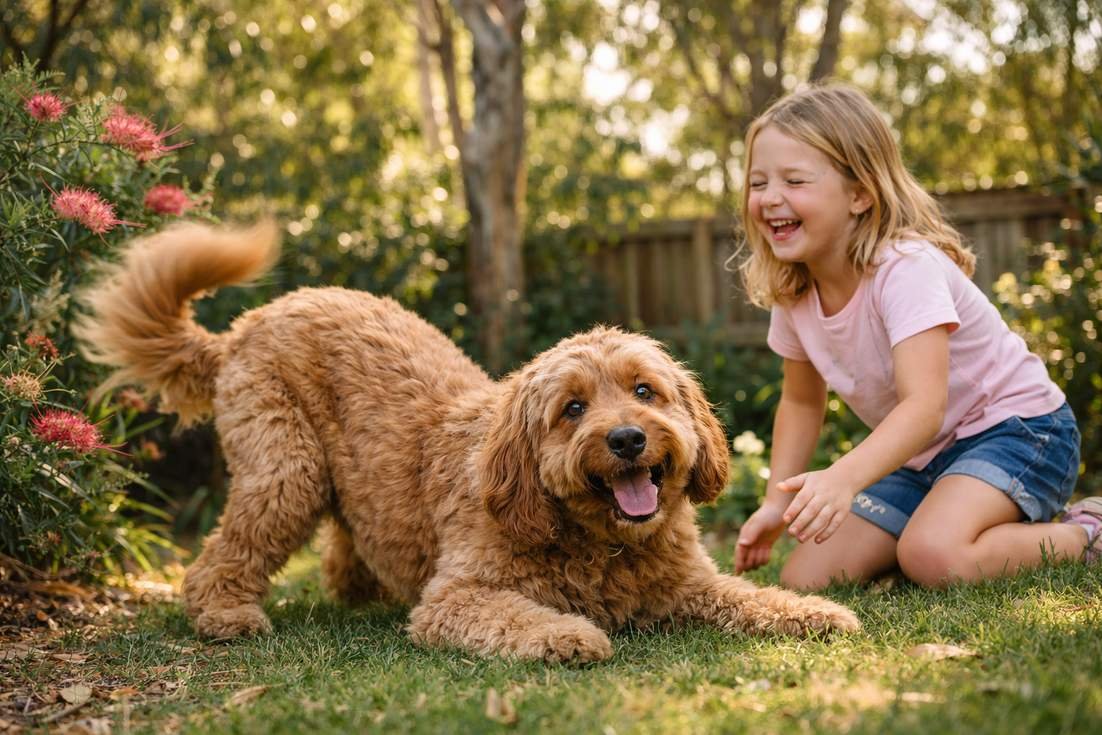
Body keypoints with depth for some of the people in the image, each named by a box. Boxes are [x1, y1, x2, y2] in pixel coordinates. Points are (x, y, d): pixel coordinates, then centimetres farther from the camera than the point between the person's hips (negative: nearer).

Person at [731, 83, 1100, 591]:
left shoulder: (906, 268, -27)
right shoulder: (793, 295, -5)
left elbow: (924, 406, -38)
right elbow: (801, 401, 12)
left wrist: (842, 478, -55)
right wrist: (777, 502, 1)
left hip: (1015, 425, -8)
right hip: (921, 454, 8)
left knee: (933, 555, -35)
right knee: (803, 583, -2)